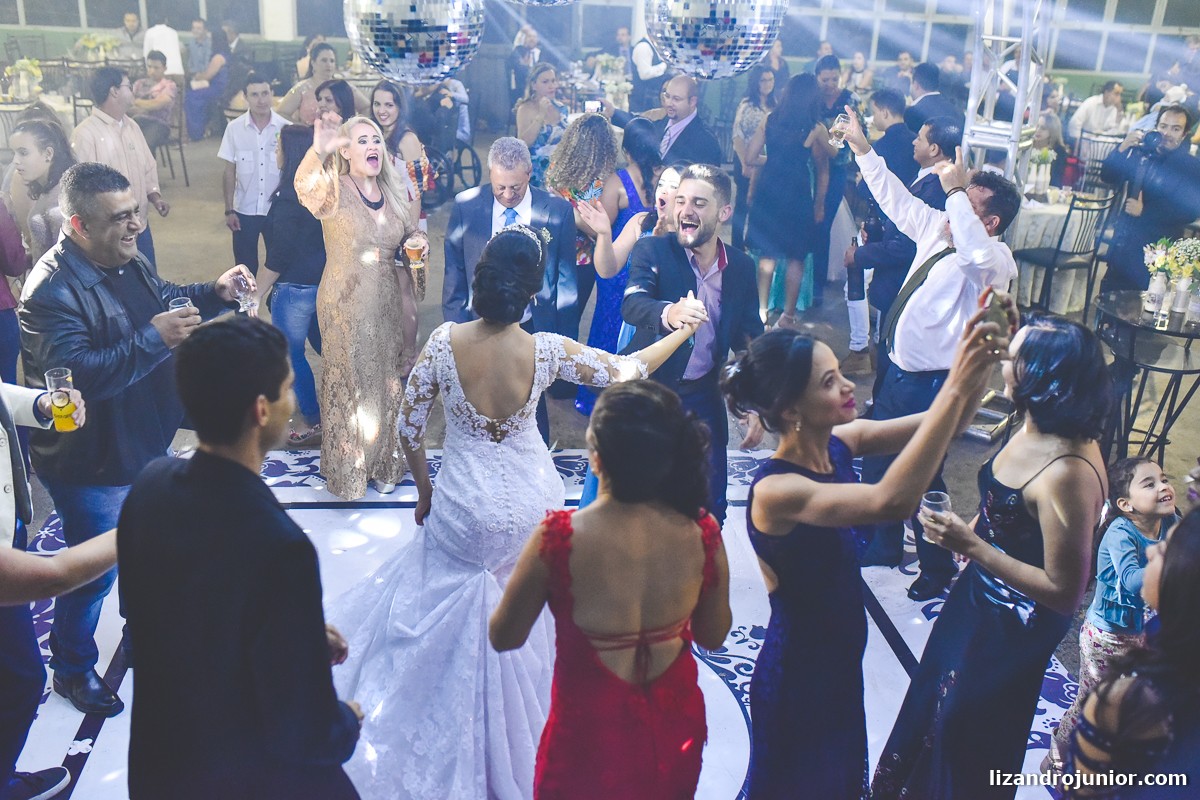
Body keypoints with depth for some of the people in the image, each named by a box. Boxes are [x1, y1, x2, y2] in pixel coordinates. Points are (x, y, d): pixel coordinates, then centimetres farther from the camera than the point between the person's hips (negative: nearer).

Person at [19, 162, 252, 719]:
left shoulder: (127, 261, 0)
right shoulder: (52, 291, -27)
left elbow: (164, 299, 18)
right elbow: (78, 374, -36)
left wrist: (215, 293, 0)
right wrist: (154, 338, -40)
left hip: (146, 443, 9)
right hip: (92, 465, -8)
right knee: (96, 572, 9)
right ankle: (72, 669, 34)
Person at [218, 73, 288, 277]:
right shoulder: (234, 128, -5)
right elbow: (229, 172, 1)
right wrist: (229, 210, -1)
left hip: (278, 210, 0)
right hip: (244, 211, 1)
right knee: (245, 267, 10)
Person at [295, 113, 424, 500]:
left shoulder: (394, 192, 4)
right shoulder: (334, 191, -14)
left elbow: (410, 232, 18)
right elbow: (305, 188, -37)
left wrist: (418, 240, -6)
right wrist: (318, 152, -57)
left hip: (388, 304, 5)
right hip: (346, 307, -5)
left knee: (387, 383, 15)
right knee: (349, 385, 9)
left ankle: (383, 464, 35)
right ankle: (347, 470, 28)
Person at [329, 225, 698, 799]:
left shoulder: (444, 342, -18)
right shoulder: (547, 351, -18)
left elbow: (409, 431, -9)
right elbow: (626, 371, -4)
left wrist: (424, 489, 9)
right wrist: (683, 330, 11)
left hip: (462, 513, -1)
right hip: (529, 508, 1)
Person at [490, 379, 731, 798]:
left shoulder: (559, 537, -27)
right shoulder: (703, 532, -17)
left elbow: (504, 637, -11)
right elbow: (713, 636, -1)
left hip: (593, 740, -2)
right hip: (675, 732, 3)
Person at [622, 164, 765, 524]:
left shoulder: (741, 266, 0)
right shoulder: (652, 250, -11)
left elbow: (749, 336, 8)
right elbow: (631, 305, -29)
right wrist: (668, 313, -51)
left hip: (704, 398, 3)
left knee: (711, 500, 11)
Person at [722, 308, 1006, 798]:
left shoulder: (840, 442, -9)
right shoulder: (774, 490, -31)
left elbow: (943, 426, -7)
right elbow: (891, 501, -45)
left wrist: (978, 367, -27)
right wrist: (955, 386, -45)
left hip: (841, 661, 7)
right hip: (797, 674, -7)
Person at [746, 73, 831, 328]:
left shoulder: (769, 121, -1)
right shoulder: (816, 130, -7)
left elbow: (750, 157, 1)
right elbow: (822, 171, -1)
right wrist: (819, 204, 9)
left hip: (768, 190, 3)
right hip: (797, 195, -3)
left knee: (767, 253, 15)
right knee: (796, 257, 11)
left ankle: (762, 310, 17)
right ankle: (788, 314, 16)